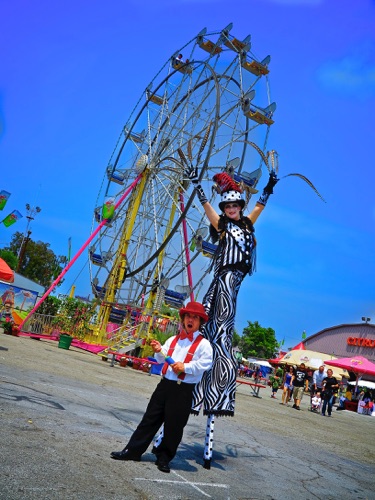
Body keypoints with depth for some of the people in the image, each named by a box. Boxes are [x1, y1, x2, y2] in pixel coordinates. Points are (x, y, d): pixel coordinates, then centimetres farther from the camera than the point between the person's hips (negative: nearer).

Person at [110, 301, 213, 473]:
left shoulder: (203, 344, -4)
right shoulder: (173, 340, 14)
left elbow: (205, 363, -17)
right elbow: (163, 360, 13)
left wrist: (185, 367, -26)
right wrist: (158, 351, -8)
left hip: (183, 390, -4)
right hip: (165, 384, 5)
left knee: (174, 426, 4)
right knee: (150, 419, 10)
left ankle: (163, 458, 22)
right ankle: (133, 451, 20)